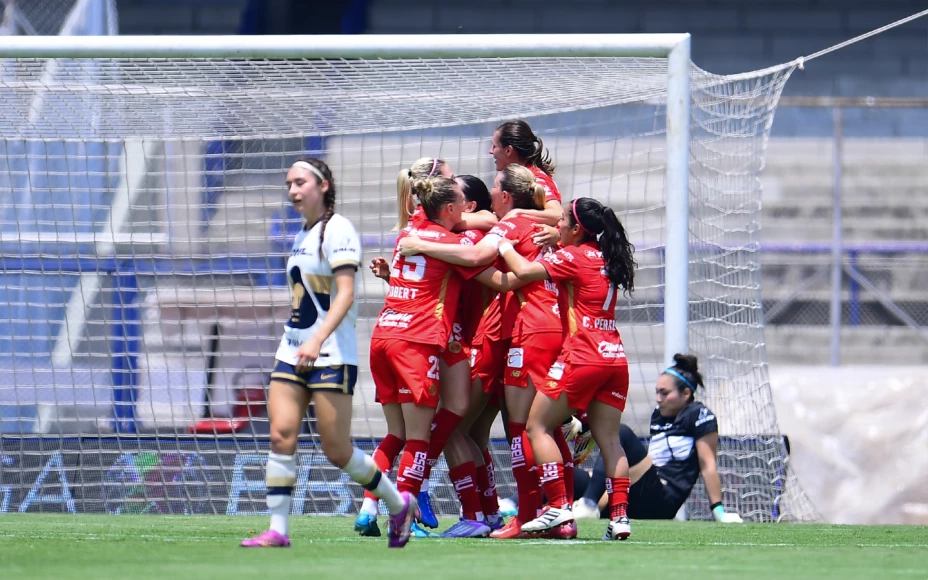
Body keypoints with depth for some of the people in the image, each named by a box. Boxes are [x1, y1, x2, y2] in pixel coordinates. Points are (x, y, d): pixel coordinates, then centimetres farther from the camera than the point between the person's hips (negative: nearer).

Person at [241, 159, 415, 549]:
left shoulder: (337, 230, -10)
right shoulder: (303, 236, 16)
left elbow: (345, 294, -20)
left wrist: (317, 340, -31)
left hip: (331, 355, -8)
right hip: (292, 352, 8)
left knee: (337, 451, -5)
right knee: (281, 436, -7)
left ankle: (399, 505, 17)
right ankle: (277, 531, -9)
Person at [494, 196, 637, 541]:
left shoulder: (573, 257, -6)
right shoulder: (607, 258, 15)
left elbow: (523, 271, -12)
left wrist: (504, 246, 4)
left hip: (583, 356, -7)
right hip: (615, 358, 7)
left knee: (538, 426, 2)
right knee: (608, 438, 7)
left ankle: (559, 506, -9)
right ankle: (619, 515, -5)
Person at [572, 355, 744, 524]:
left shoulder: (699, 415, 0)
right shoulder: (658, 415, 23)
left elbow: (708, 465, -6)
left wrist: (718, 510, -11)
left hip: (663, 502, -9)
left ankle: (588, 504, -34)